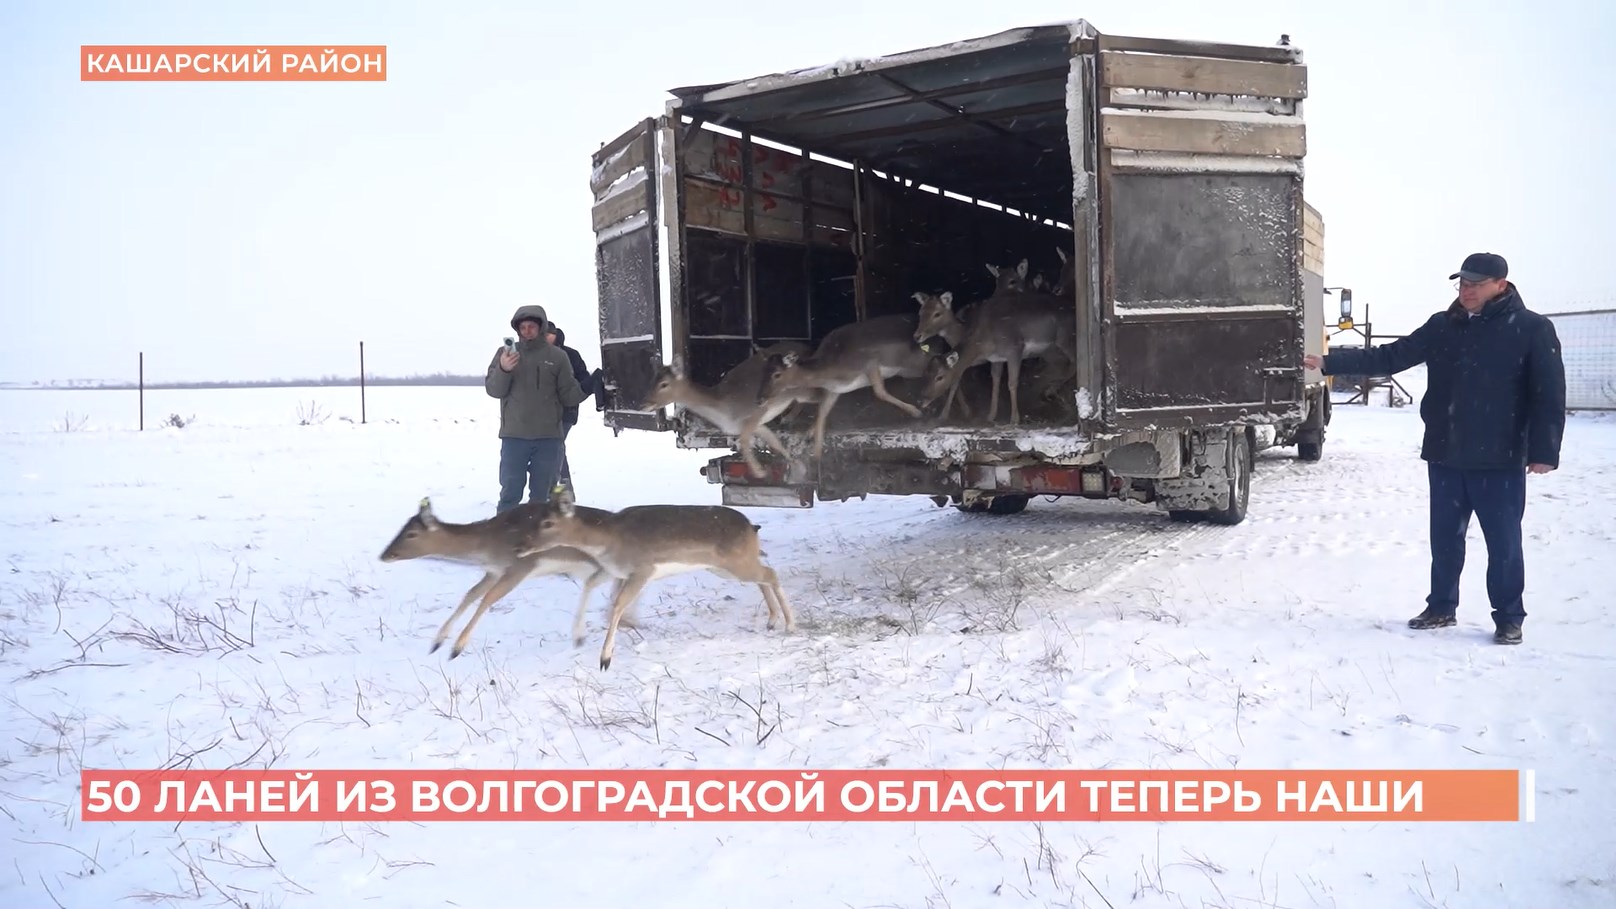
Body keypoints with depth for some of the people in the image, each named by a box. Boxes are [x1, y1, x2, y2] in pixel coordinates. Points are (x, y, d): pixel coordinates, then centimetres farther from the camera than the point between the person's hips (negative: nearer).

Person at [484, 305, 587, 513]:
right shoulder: (505, 353, 4)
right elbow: (493, 390, -3)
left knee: (541, 493, 10)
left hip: (548, 437, 1)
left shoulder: (557, 357, 3)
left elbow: (568, 395, 4)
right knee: (510, 492, -1)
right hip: (514, 436, -1)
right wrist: (503, 370, -21)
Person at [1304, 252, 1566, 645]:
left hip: (1500, 460, -4)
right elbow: (1390, 357, 4)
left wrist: (1544, 451, -15)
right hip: (1445, 456, 5)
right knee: (1445, 538, 13)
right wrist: (1330, 362, -5)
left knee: (1503, 542, 3)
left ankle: (1509, 618, 16)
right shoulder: (1443, 326, 7)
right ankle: (1441, 607, 27)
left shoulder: (1532, 329, -6)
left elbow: (1549, 395, -8)